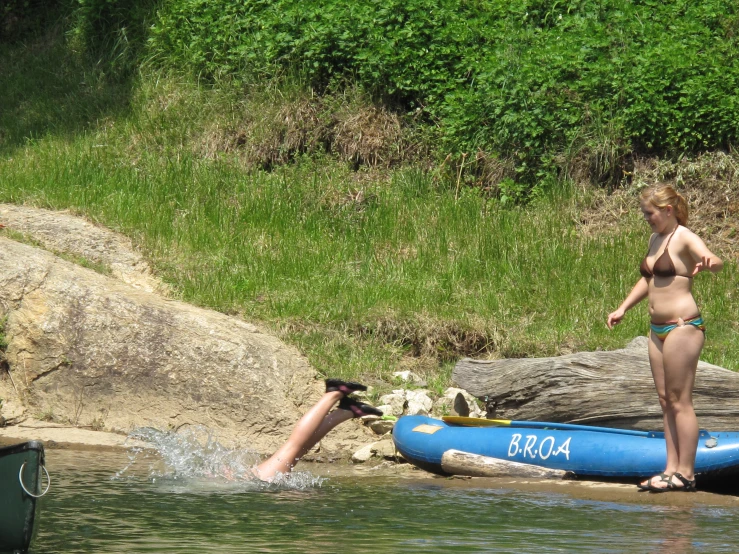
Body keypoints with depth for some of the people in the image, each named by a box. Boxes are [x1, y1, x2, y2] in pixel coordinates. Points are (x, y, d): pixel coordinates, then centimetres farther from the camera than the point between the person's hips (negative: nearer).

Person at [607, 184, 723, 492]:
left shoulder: (684, 239, -12)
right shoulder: (655, 239, 14)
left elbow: (716, 261, -29)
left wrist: (707, 263, -52)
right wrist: (623, 309, 20)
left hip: (683, 326, -9)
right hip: (658, 328, 9)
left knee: (680, 400, -6)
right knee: (666, 400, 10)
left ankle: (685, 474, -3)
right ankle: (672, 468, 15)